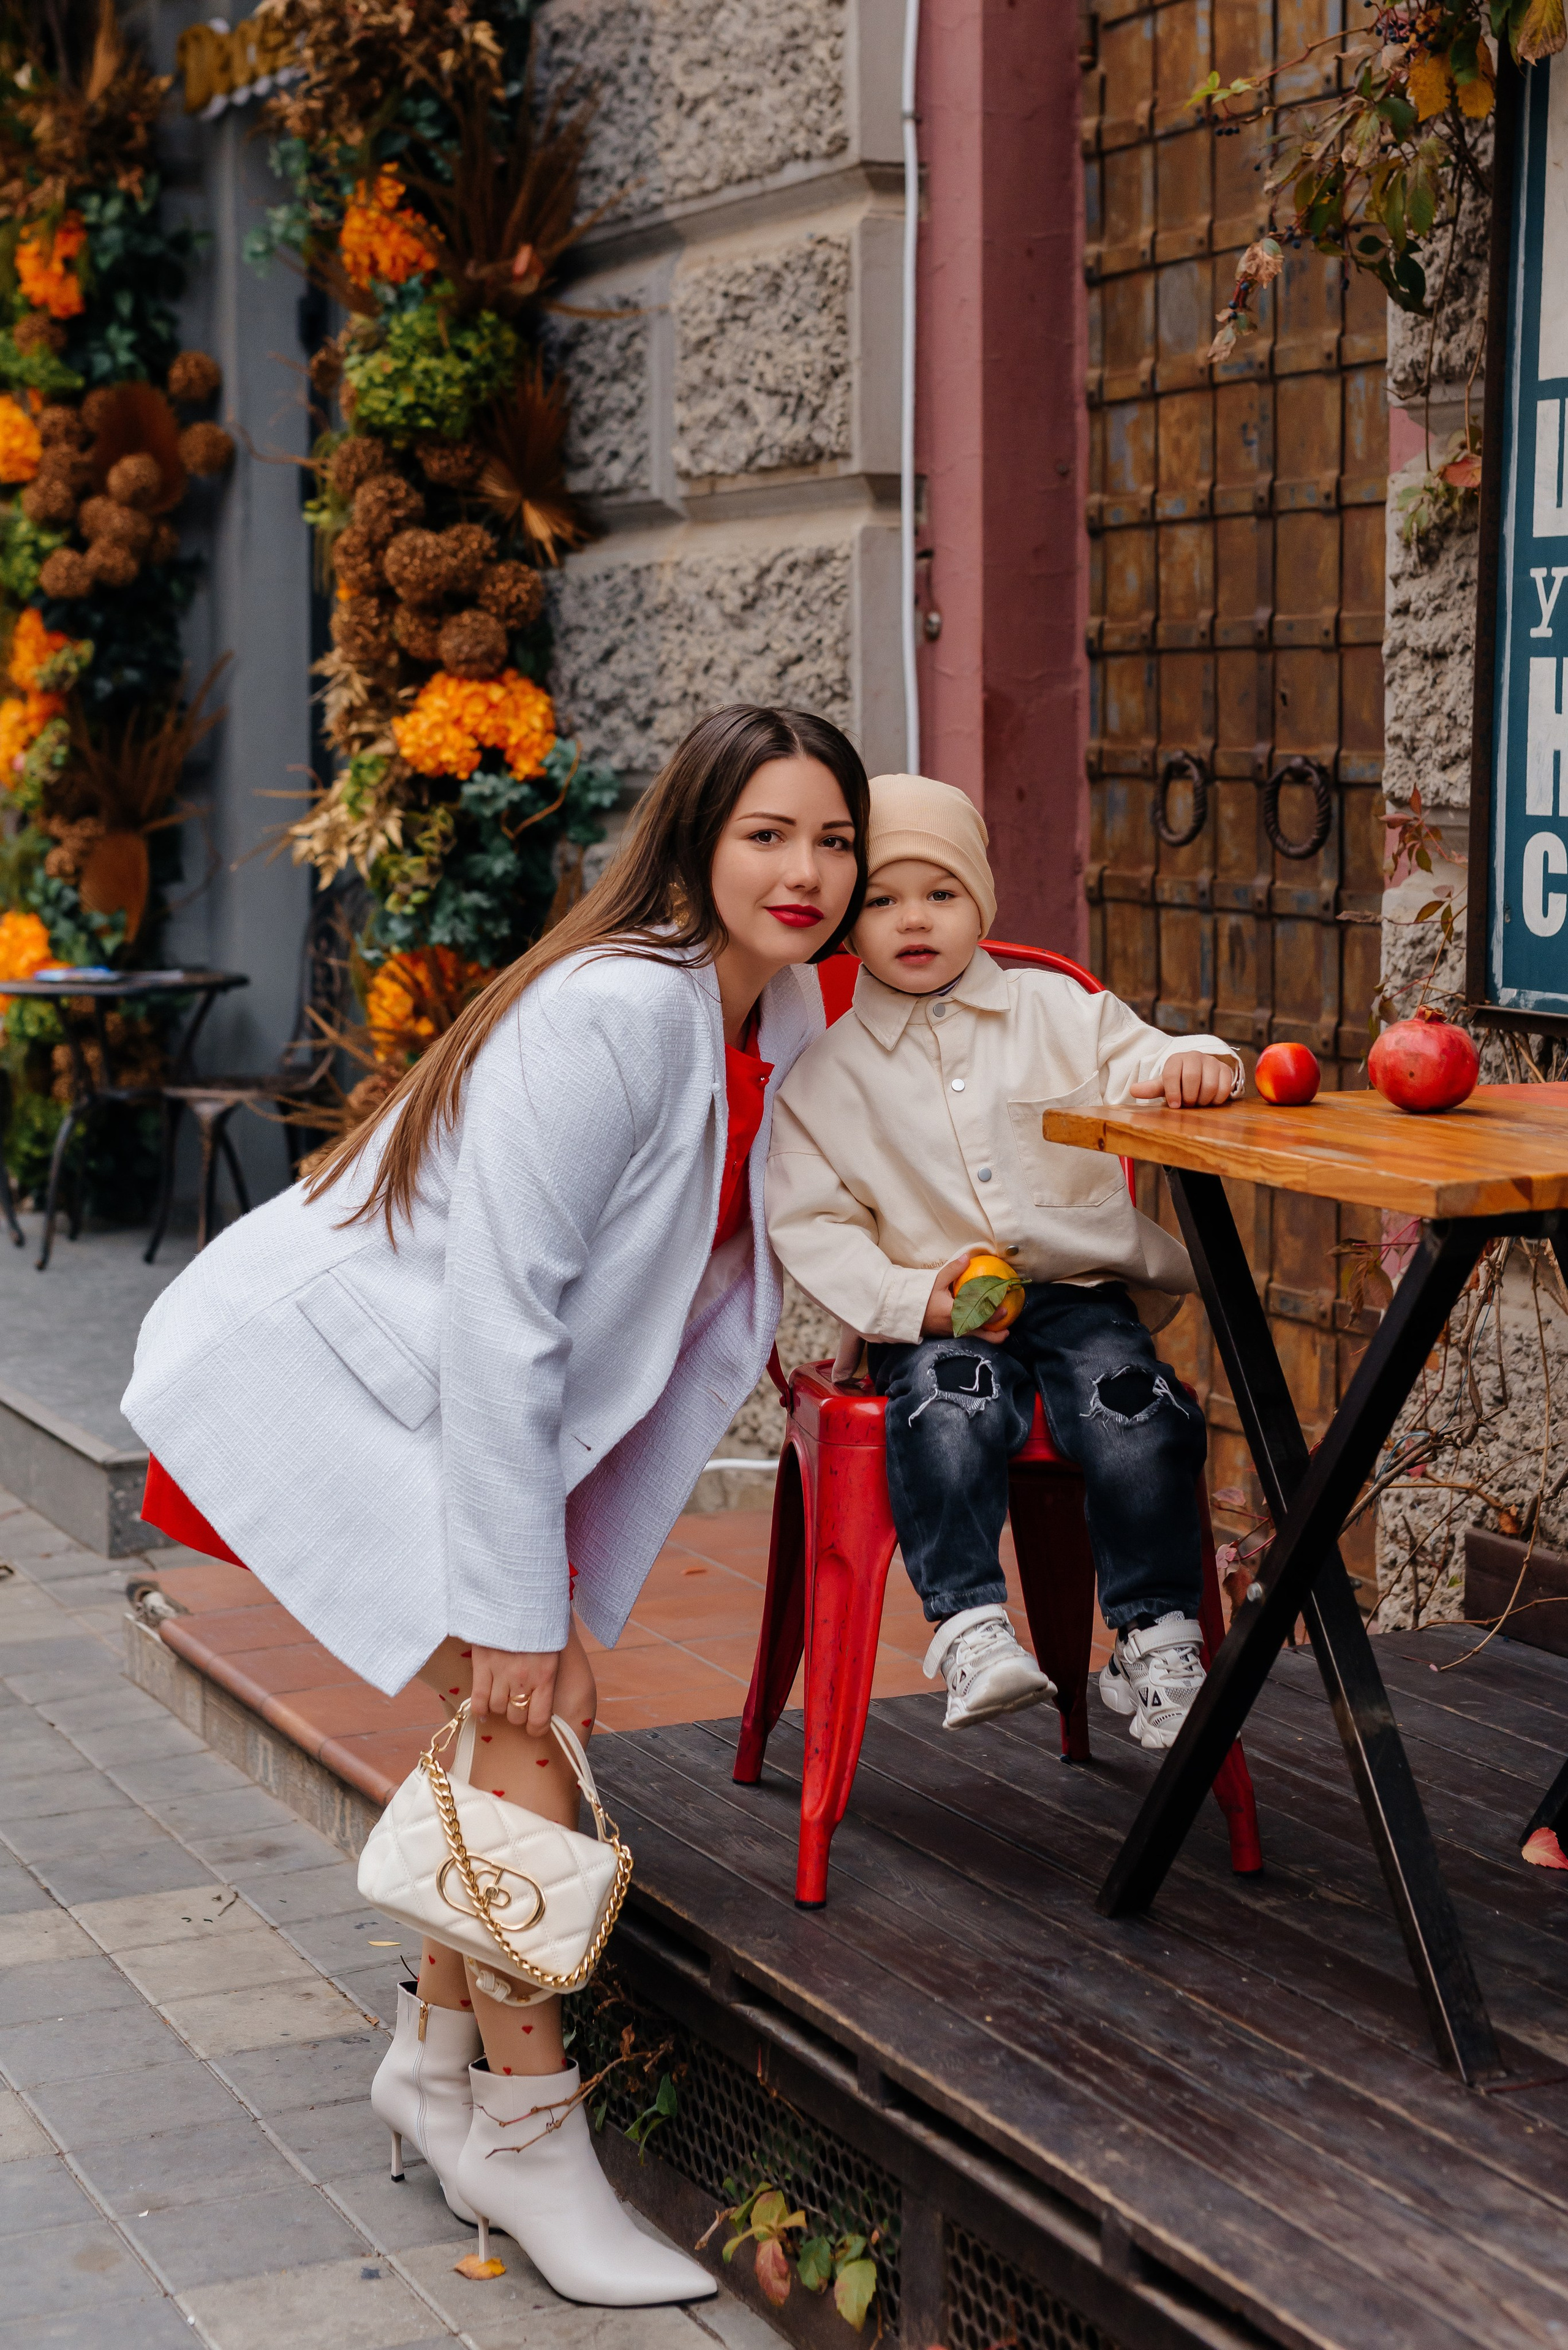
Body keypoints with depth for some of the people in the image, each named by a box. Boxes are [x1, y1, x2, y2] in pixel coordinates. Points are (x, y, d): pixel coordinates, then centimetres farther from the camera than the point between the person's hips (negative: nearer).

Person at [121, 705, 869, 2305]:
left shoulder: (775, 1020, 1)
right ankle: (526, 2135, -2)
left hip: (459, 1390, 9)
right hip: (332, 1372, -9)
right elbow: (499, 1311, -26)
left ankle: (438, 2058, 24)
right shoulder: (614, 1013, -26)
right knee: (523, 1709, -15)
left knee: (546, 1692, 5)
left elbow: (716, 1270, 17)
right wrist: (516, 1607, -24)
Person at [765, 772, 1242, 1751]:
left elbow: (1142, 1066, 5)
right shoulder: (826, 1068, 7)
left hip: (1081, 1292, 1)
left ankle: (1156, 1635, -14)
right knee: (950, 1413, -33)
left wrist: (1193, 1064, -22)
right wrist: (913, 1300, -12)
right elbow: (809, 1221, 2)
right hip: (936, 1314, -1)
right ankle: (970, 1625, -28)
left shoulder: (1057, 1011, 11)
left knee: (1135, 1410, -26)